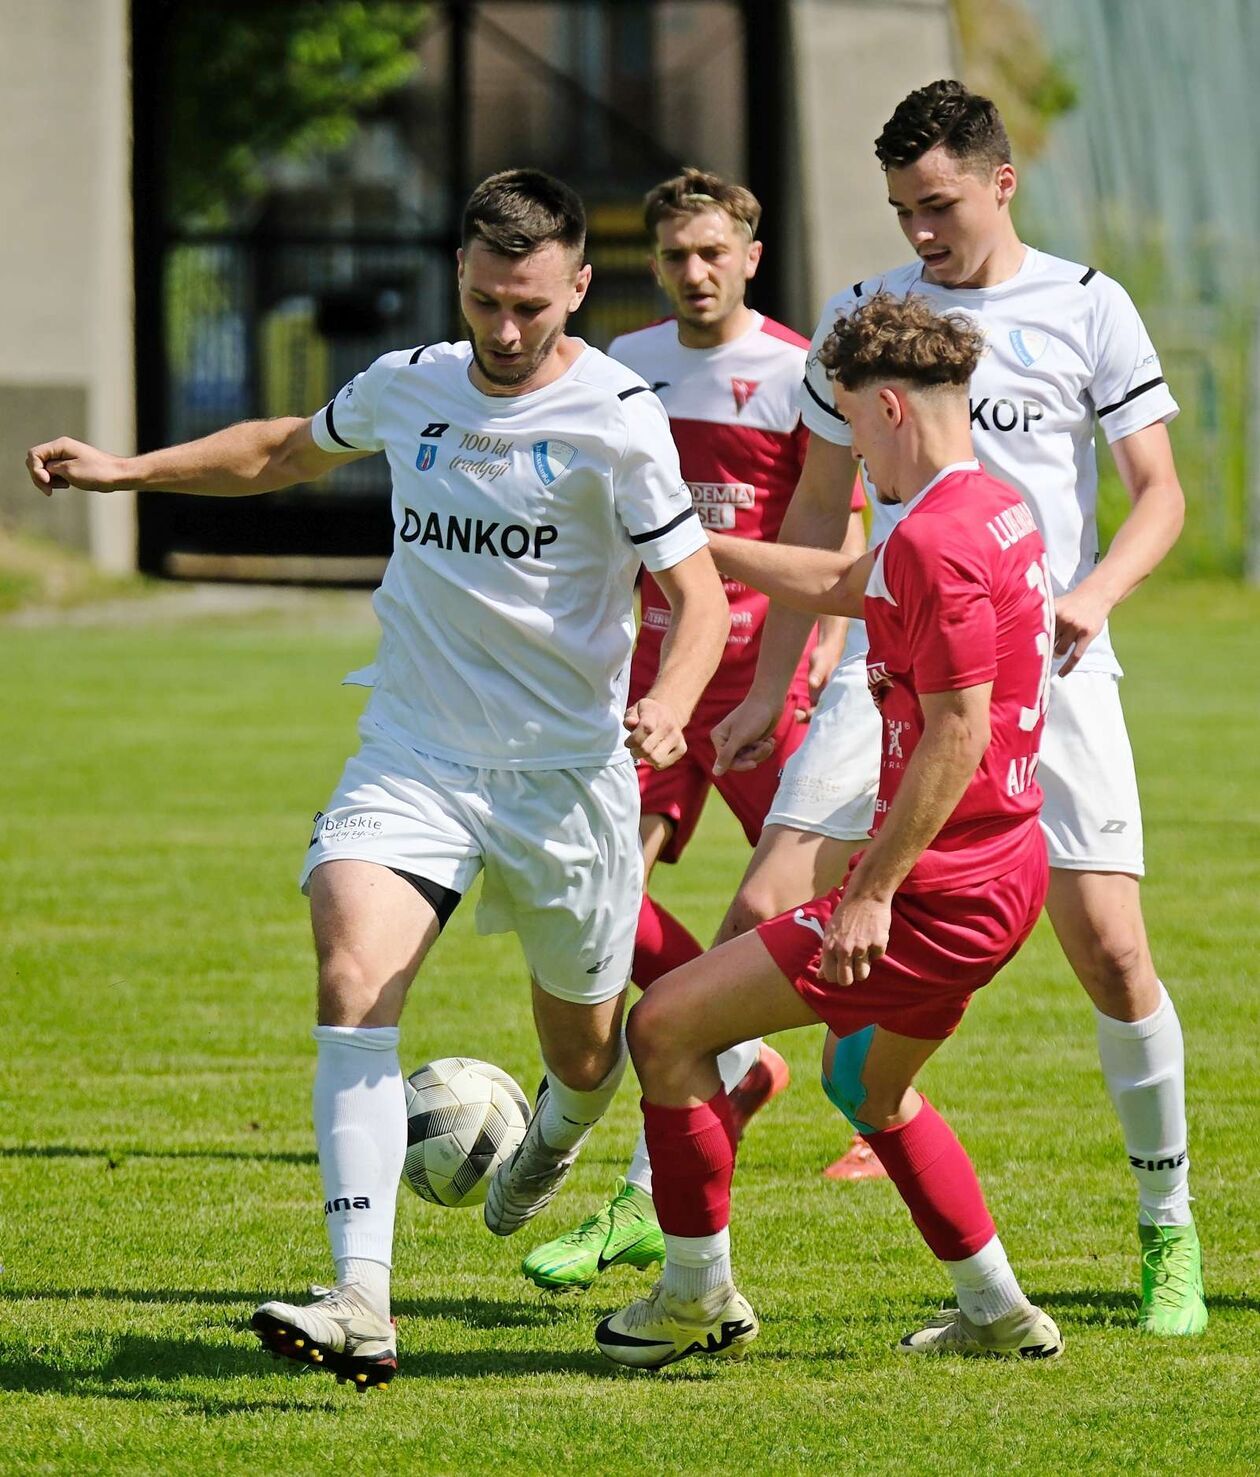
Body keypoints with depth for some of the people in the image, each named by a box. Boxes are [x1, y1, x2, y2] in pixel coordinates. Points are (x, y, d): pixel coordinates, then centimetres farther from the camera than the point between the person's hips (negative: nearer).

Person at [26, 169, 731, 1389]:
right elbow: (287, 451, 26)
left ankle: (558, 1128, 56)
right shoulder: (407, 386, 4)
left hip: (566, 772, -2)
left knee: (584, 1051, 13)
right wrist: (128, 470, 21)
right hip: (411, 759, 2)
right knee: (352, 980, -23)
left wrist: (668, 705, -30)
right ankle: (362, 1306, -32)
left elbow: (697, 597, -10)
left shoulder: (614, 417, -10)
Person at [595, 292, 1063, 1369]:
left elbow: (958, 735, -25)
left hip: (939, 894, -10)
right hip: (1006, 869, 10)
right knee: (866, 1080, 32)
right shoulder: (997, 509, 10)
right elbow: (840, 585, 26)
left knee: (665, 1028, -3)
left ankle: (699, 1298, 8)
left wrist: (874, 892, -23)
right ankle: (997, 1316, 34)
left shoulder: (936, 540, -21)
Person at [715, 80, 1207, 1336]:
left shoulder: (1087, 308, 2)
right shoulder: (862, 317, 8)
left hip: (1051, 675, -2)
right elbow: (819, 511, 14)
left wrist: (1094, 593, -19)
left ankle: (1168, 1230, 9)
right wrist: (771, 687, 9)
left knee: (1110, 953, -8)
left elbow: (1159, 492, 1)